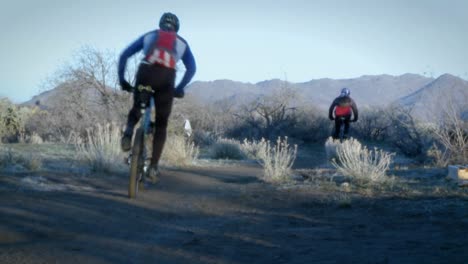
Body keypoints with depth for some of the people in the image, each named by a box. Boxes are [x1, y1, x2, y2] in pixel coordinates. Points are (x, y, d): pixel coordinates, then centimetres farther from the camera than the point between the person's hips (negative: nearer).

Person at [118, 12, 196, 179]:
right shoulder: (181, 42, 28)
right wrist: (179, 88, 18)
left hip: (145, 74, 1)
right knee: (161, 124, 11)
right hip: (166, 79, 0)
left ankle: (128, 133, -7)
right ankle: (153, 166, 2)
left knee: (136, 109, 26)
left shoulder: (149, 36, 28)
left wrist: (122, 80, 22)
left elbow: (124, 55, 19)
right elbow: (191, 68, 14)